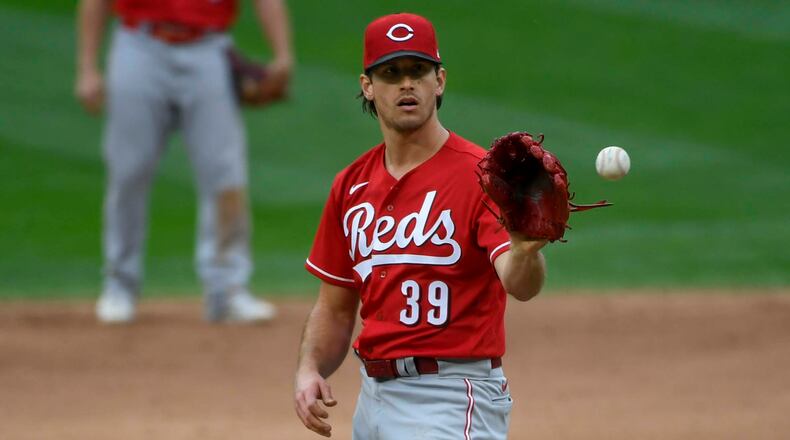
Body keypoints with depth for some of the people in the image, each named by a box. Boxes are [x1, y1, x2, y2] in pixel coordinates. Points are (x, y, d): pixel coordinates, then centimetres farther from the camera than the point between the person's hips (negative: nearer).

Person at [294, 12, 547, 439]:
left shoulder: (481, 175, -11)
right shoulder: (351, 186, 10)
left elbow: (520, 286, -26)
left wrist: (524, 249, -49)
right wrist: (309, 369, 1)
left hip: (451, 401, -7)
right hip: (373, 399, 7)